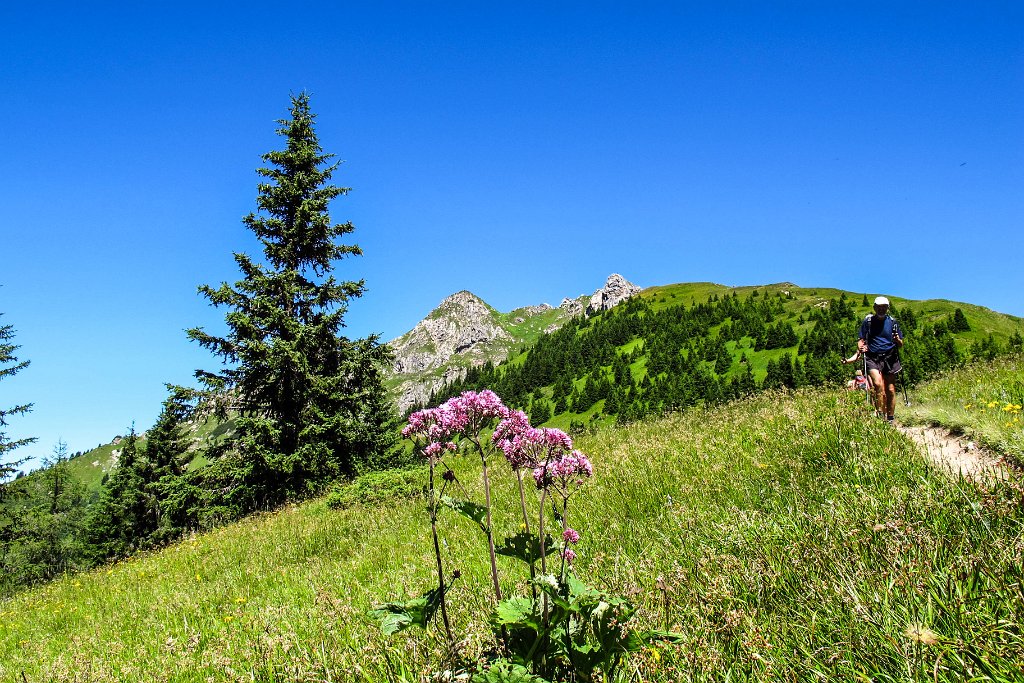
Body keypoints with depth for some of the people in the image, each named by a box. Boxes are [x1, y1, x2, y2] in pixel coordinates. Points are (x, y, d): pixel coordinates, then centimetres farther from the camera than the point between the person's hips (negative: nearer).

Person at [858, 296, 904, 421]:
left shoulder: (892, 322, 7)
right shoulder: (868, 321, 5)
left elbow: (900, 344, 10)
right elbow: (861, 339, 7)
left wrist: (897, 340, -14)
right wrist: (860, 348, -14)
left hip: (889, 358, 2)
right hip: (873, 358, -2)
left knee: (890, 389, 1)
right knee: (878, 384, -23)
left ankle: (890, 419, 11)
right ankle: (880, 413, -14)